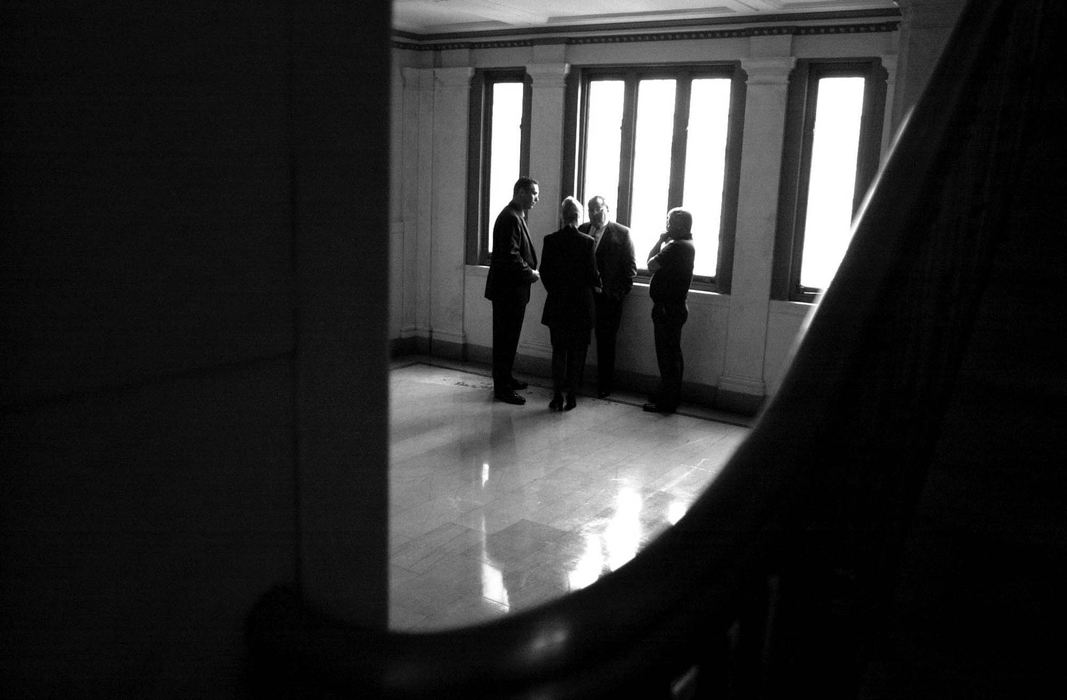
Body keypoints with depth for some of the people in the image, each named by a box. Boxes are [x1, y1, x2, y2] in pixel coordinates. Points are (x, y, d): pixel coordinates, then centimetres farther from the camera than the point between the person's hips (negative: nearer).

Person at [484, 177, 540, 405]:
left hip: (513, 289, 10)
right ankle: (502, 388, 2)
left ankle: (505, 378, 29)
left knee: (509, 337, 18)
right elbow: (510, 257, -24)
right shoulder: (510, 218, -18)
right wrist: (531, 273, -13)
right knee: (505, 338, -4)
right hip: (508, 289, -10)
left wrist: (530, 269, 8)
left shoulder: (516, 217, 15)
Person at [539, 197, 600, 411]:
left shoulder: (550, 240, -5)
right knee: (577, 352, 10)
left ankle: (557, 397, 8)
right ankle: (571, 396, 13)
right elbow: (592, 274, -8)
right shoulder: (587, 242, -10)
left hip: (557, 303, 2)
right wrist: (598, 284, 14)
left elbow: (544, 272, 0)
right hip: (581, 304, -1)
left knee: (558, 350, 10)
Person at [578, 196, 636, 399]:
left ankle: (605, 385, 15)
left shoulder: (621, 233, -4)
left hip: (608, 298, -4)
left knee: (606, 342, 5)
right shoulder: (582, 230, 9)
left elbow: (630, 267, -4)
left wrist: (620, 292, -10)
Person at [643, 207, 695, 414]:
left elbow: (652, 265, -19)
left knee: (668, 354, -4)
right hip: (675, 306, 10)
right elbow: (658, 265, 13)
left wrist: (660, 241, -10)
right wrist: (663, 242, 5)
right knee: (672, 353, 17)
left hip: (667, 308, -10)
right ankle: (670, 396, 27)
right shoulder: (687, 245, 13)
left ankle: (666, 401, 2)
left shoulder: (676, 246, -19)